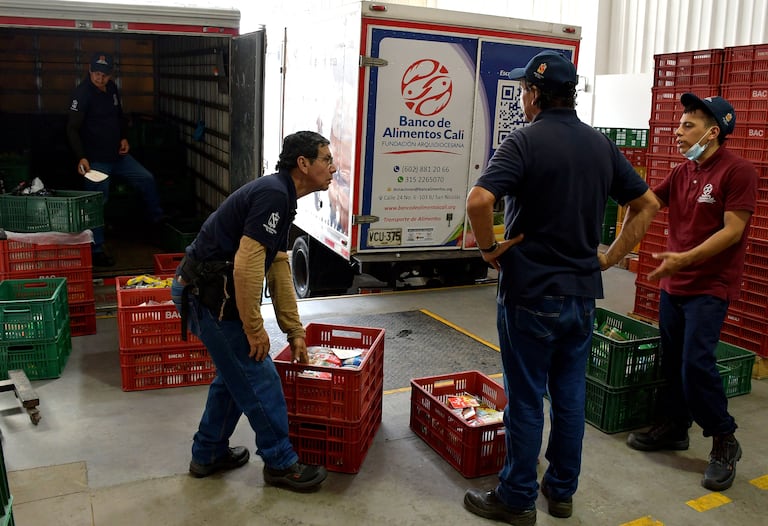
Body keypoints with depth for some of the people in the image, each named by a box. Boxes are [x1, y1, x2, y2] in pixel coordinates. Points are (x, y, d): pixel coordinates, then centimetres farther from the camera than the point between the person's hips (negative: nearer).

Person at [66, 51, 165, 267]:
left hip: (117, 155, 7)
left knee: (147, 179, 10)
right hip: (95, 160, -7)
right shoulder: (82, 93, -17)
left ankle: (157, 220, 30)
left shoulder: (112, 88, 6)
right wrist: (81, 157, -30)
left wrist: (124, 137, 6)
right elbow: (72, 129, -19)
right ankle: (96, 251, 6)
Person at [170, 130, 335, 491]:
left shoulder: (279, 196, 12)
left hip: (203, 291, 10)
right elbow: (246, 266, -27)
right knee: (259, 379, 2)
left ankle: (209, 454, 34)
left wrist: (295, 331, 15)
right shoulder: (273, 195, -20)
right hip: (210, 296, -10)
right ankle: (281, 463, 18)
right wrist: (254, 329, -18)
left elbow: (279, 269, 14)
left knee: (236, 373, 21)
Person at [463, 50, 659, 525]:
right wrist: (612, 256, 11)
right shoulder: (601, 144, 6)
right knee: (570, 394, 16)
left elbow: (479, 200, -29)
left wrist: (489, 247, -12)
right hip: (584, 292, 6)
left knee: (526, 400, 5)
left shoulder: (525, 142, -14)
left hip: (531, 294, -6)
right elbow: (648, 205, 12)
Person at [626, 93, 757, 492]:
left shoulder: (738, 171, -11)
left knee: (696, 364, -11)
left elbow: (733, 230, -17)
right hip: (673, 283, 7)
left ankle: (724, 442, 8)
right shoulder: (682, 172, 11)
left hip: (709, 287, -7)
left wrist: (685, 258, -24)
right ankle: (672, 428, 28)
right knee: (671, 361, 12)